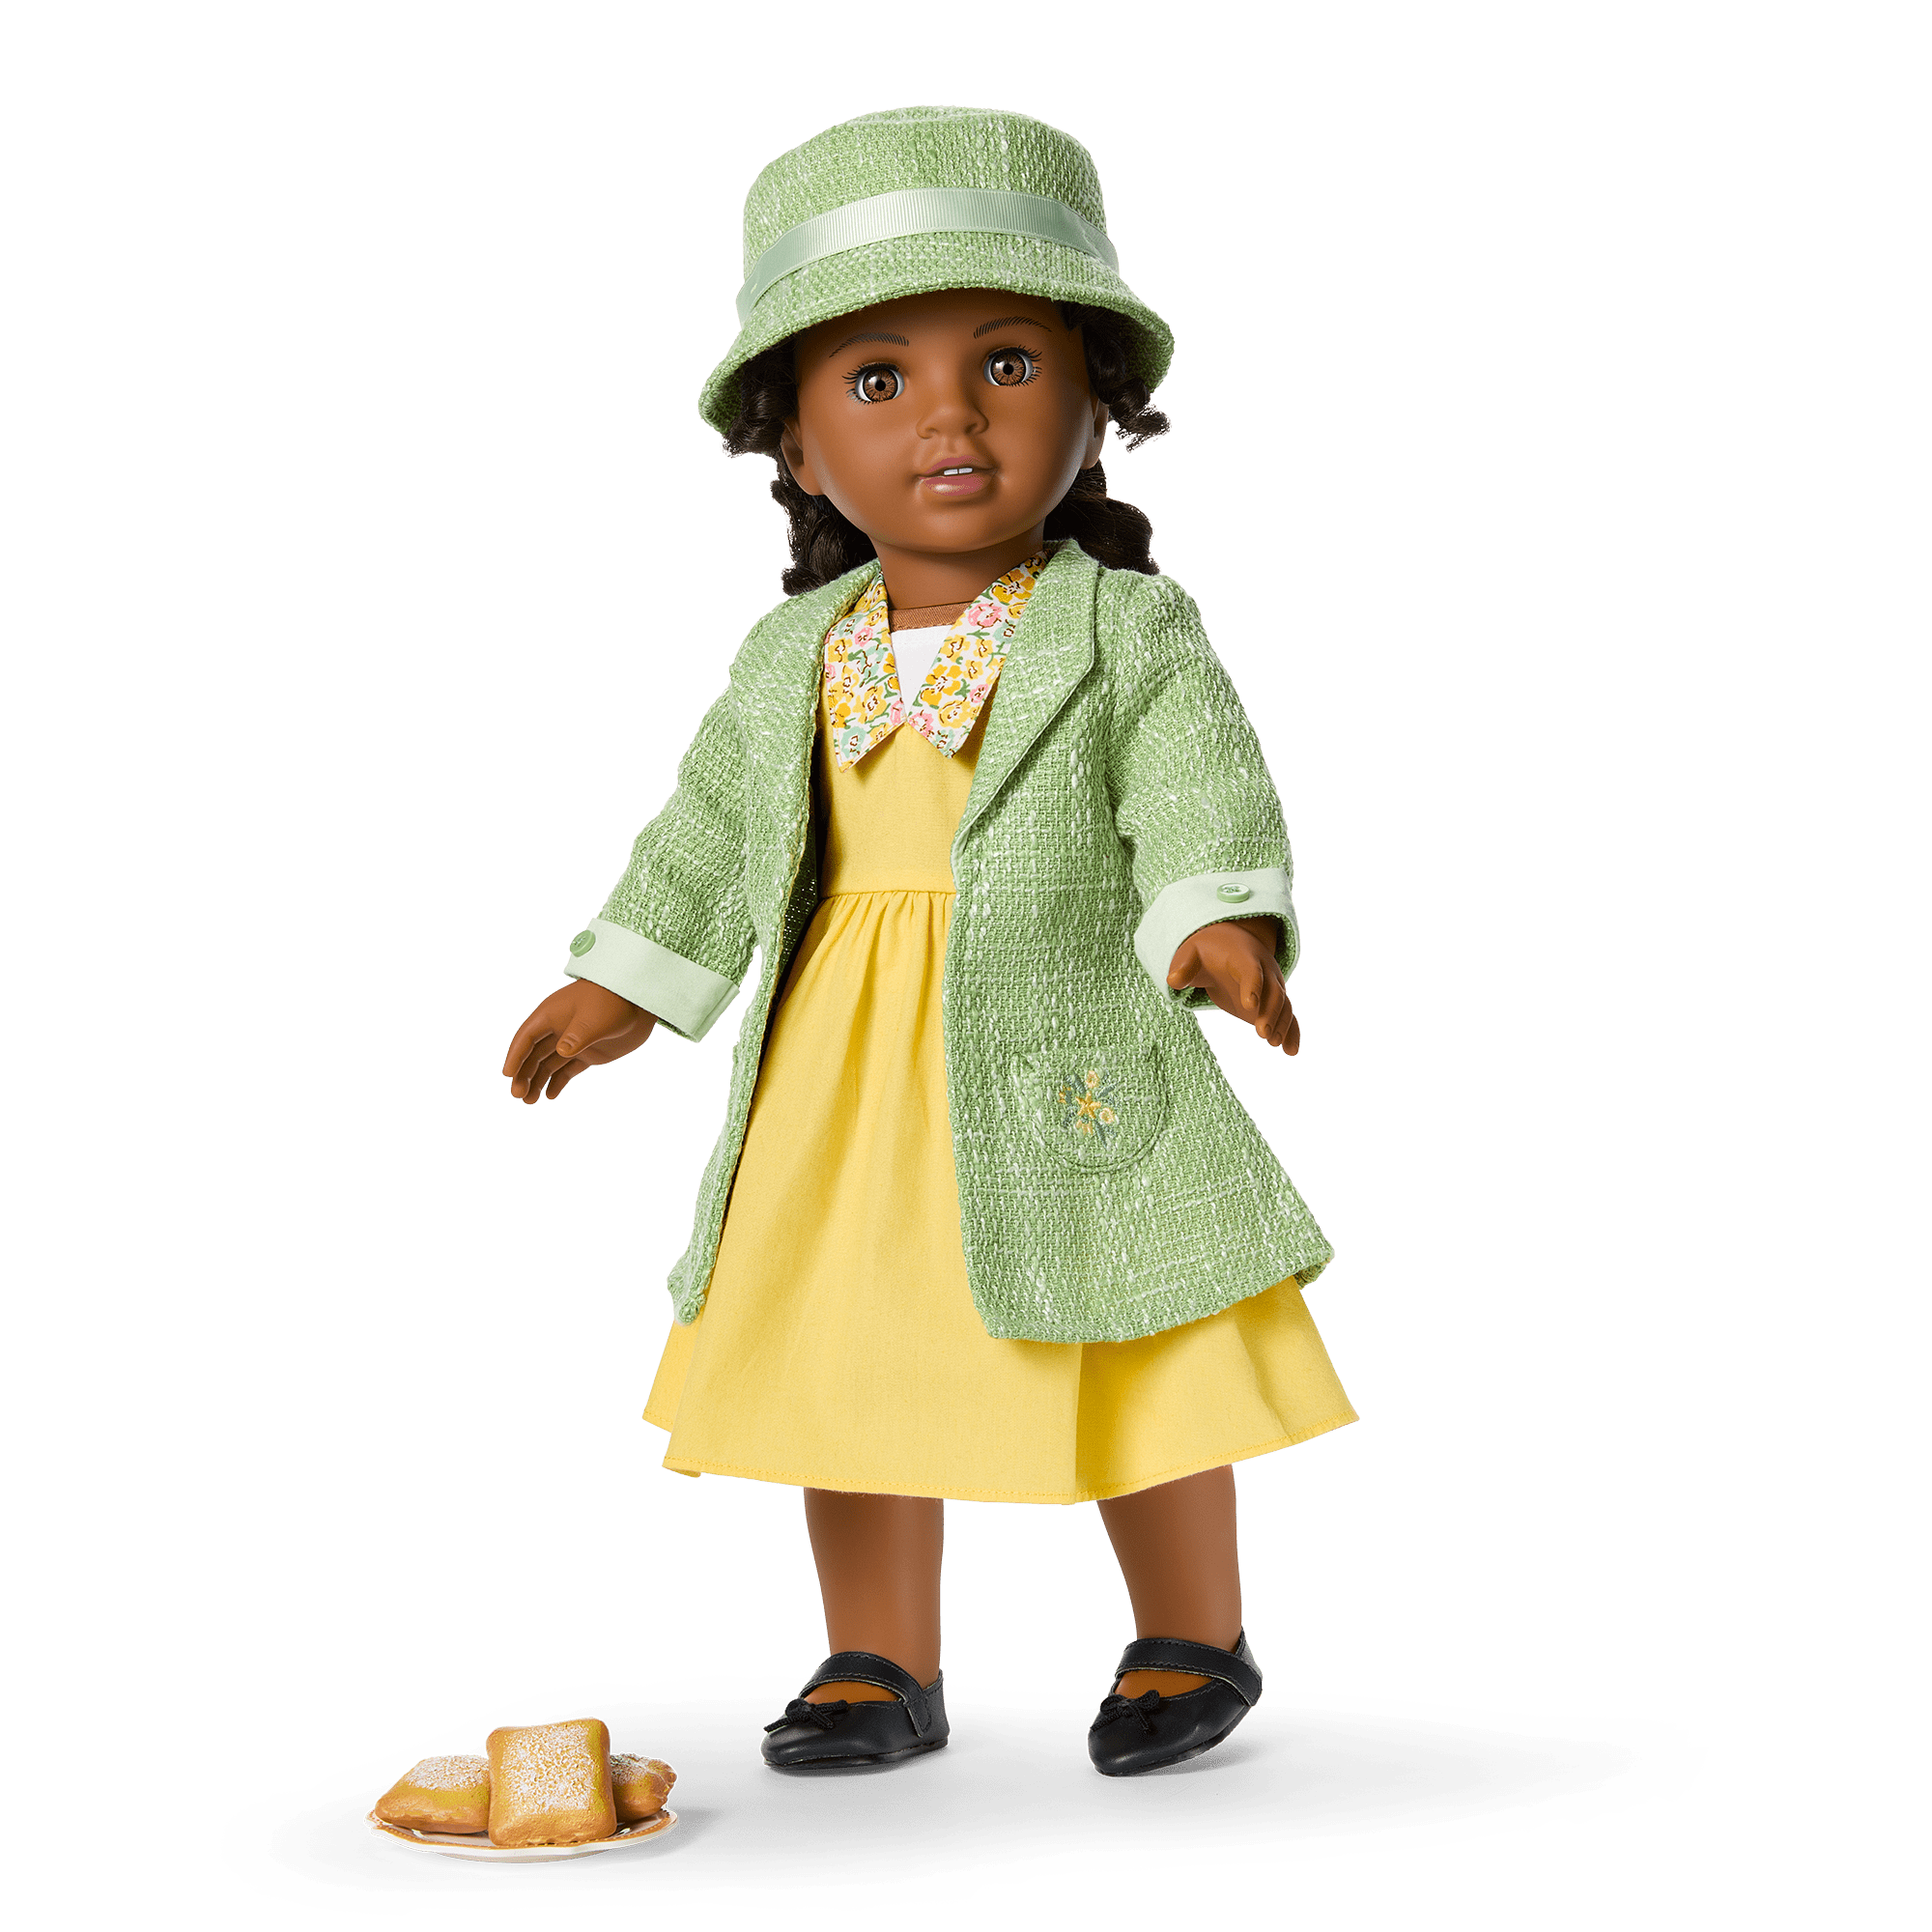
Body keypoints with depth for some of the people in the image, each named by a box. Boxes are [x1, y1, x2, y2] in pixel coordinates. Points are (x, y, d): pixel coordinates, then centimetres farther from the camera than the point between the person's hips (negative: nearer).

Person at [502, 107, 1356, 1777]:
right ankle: (883, 1661, 31)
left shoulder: (1131, 630, -6)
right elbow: (715, 830, 16)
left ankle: (1196, 1642, 28)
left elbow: (1207, 791, -18)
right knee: (848, 1371, 12)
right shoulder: (790, 662, 7)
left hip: (1071, 1085, -4)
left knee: (1142, 1379, 5)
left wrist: (1221, 921, -36)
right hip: (841, 1094, 4)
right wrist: (620, 983, 16)